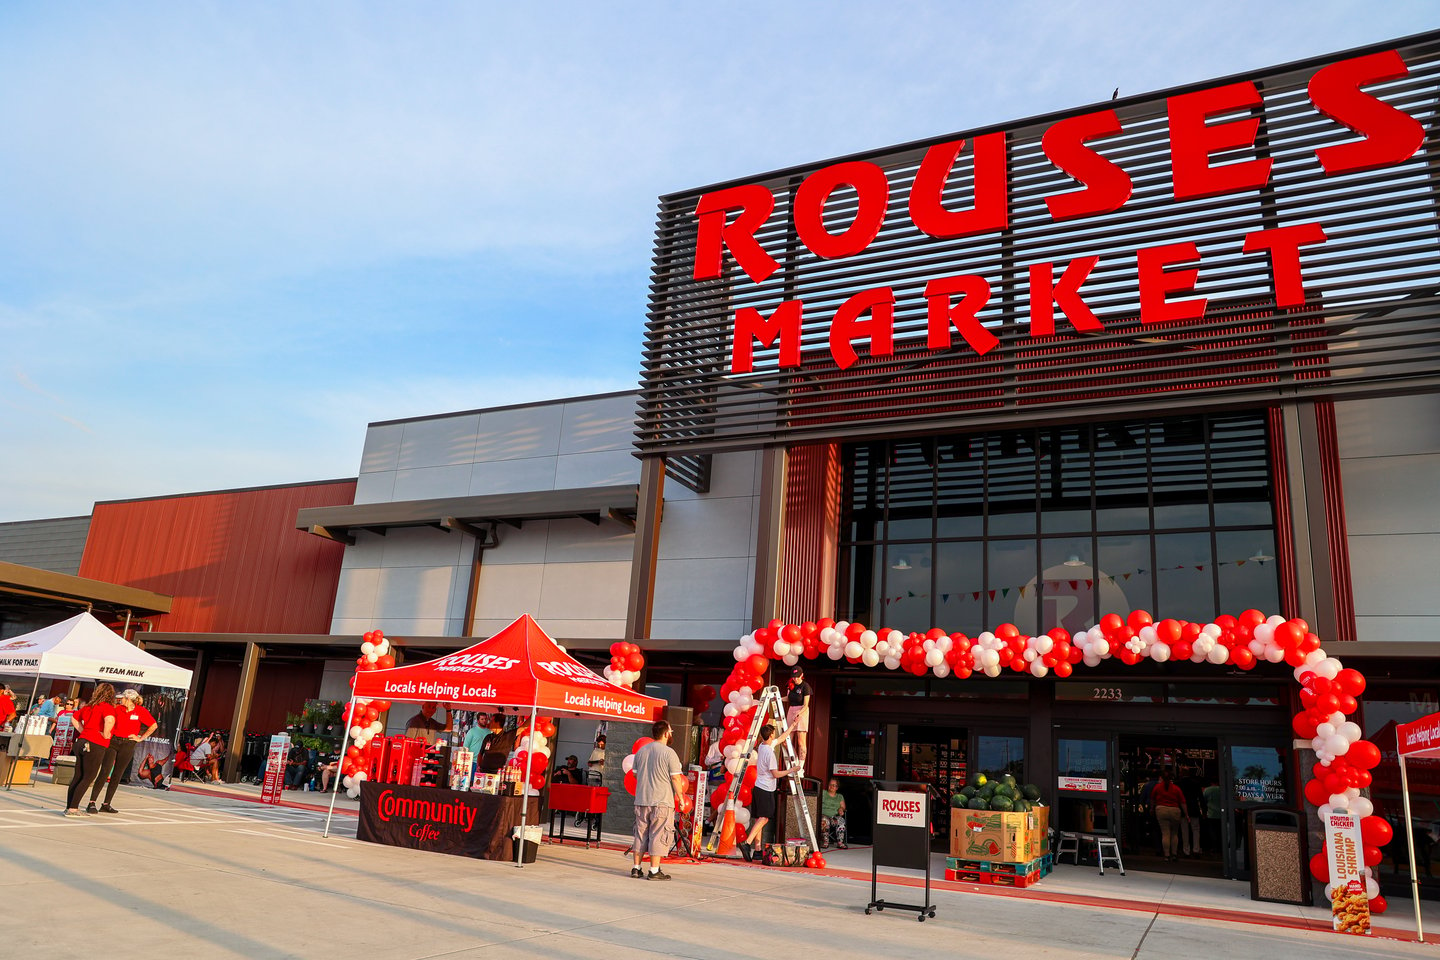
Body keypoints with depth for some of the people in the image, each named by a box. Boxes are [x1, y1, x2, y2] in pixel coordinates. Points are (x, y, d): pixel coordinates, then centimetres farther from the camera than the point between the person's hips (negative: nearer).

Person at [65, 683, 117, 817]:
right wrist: (105, 734, -15)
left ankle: (69, 807, 19)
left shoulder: (89, 706, 13)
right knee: (88, 778, -1)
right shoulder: (107, 707, -11)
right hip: (95, 746, -7)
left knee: (78, 777, 14)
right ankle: (73, 809, -3)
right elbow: (110, 720, -31)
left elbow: (75, 718, 27)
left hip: (82, 742, 7)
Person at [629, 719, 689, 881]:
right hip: (662, 801, -6)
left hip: (641, 800, 6)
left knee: (641, 834, 13)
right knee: (658, 836, 0)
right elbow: (676, 778, -11)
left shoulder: (641, 750, 8)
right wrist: (681, 798, -1)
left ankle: (636, 868, 17)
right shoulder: (669, 752, -11)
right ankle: (654, 871, 1)